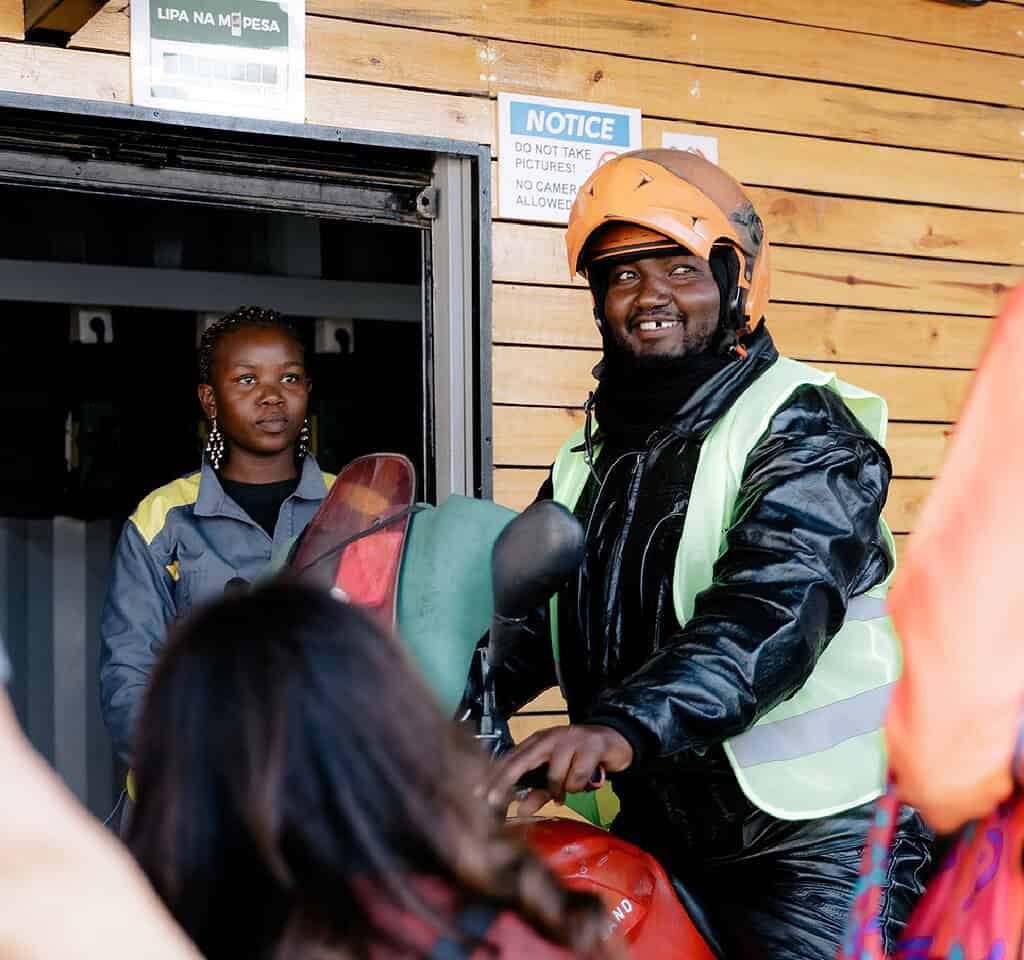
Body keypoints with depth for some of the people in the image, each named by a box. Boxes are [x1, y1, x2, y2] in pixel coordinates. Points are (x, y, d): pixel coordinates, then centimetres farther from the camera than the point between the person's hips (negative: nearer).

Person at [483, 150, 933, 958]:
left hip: (817, 837, -6)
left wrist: (625, 725, -41)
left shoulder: (803, 423, -10)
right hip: (657, 829, 7)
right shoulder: (594, 453, 15)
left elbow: (777, 604, -26)